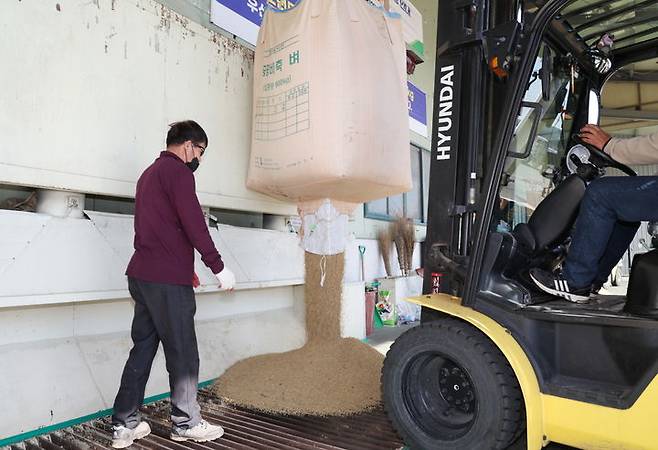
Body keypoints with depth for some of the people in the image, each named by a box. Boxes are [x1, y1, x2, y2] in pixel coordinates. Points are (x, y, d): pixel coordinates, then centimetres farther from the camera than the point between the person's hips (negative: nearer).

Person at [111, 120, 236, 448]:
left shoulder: (149, 174, 22)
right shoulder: (178, 171, -8)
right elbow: (194, 224, -17)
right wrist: (218, 267, -12)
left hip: (141, 275, 9)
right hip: (167, 280, -9)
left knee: (142, 348, 13)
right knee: (182, 353, 2)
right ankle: (186, 423, 14)